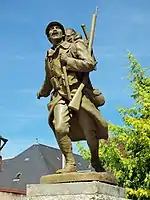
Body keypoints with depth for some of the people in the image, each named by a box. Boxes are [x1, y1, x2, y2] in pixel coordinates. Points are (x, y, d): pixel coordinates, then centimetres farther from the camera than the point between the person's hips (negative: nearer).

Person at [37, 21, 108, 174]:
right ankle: (70, 164, -11)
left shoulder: (75, 46, 6)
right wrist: (42, 92, 49)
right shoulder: (48, 56, 20)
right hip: (60, 96, 3)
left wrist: (68, 61, -8)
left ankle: (95, 161, 20)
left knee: (89, 130, -4)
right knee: (60, 128, -20)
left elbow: (90, 64, -8)